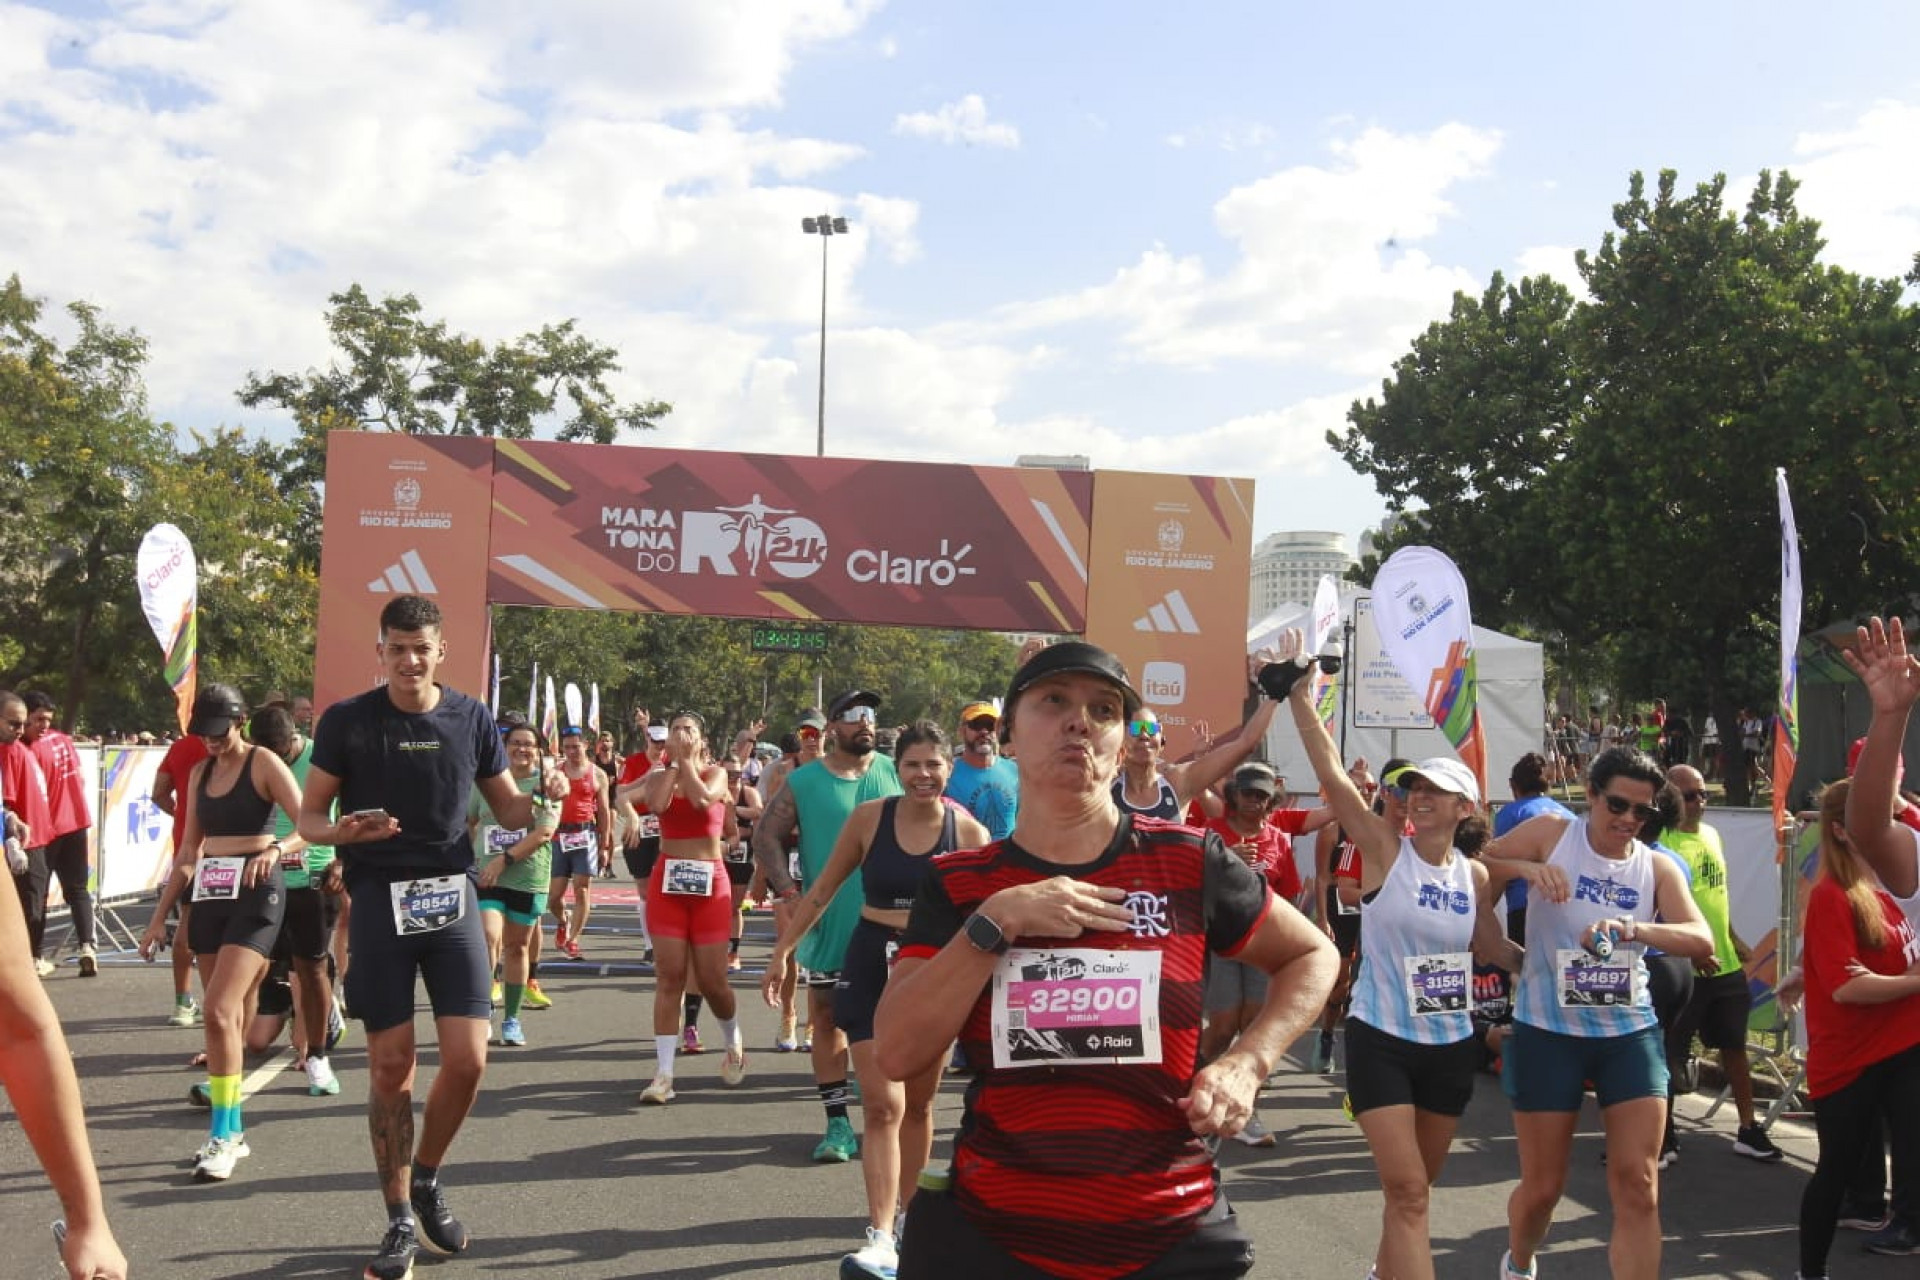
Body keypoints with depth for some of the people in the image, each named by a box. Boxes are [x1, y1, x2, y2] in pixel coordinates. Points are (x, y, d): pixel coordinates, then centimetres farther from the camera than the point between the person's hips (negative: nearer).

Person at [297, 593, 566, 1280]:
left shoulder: (471, 719, 4)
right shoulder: (346, 721, -3)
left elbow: (508, 811, 12)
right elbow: (308, 819, 1)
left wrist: (544, 797, -10)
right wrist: (345, 831, -21)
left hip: (452, 900, 2)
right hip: (379, 903, -2)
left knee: (468, 1060, -4)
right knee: (391, 1065, 2)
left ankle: (427, 1178, 24)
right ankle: (401, 1221, 17)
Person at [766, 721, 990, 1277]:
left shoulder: (968, 832, -7)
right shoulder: (868, 818, -6)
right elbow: (824, 889, 4)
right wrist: (783, 949, 2)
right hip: (872, 965, -1)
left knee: (918, 1104, 14)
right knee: (882, 1105, -9)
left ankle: (905, 1215, 32)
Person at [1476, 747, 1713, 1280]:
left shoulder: (1657, 867, 3)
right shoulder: (1550, 834, -4)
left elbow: (1703, 940, -12)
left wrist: (1635, 929, -30)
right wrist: (1525, 868, -21)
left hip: (1630, 1032, 2)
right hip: (1548, 1031, -2)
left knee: (1639, 1188, -6)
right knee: (1542, 1186, 8)